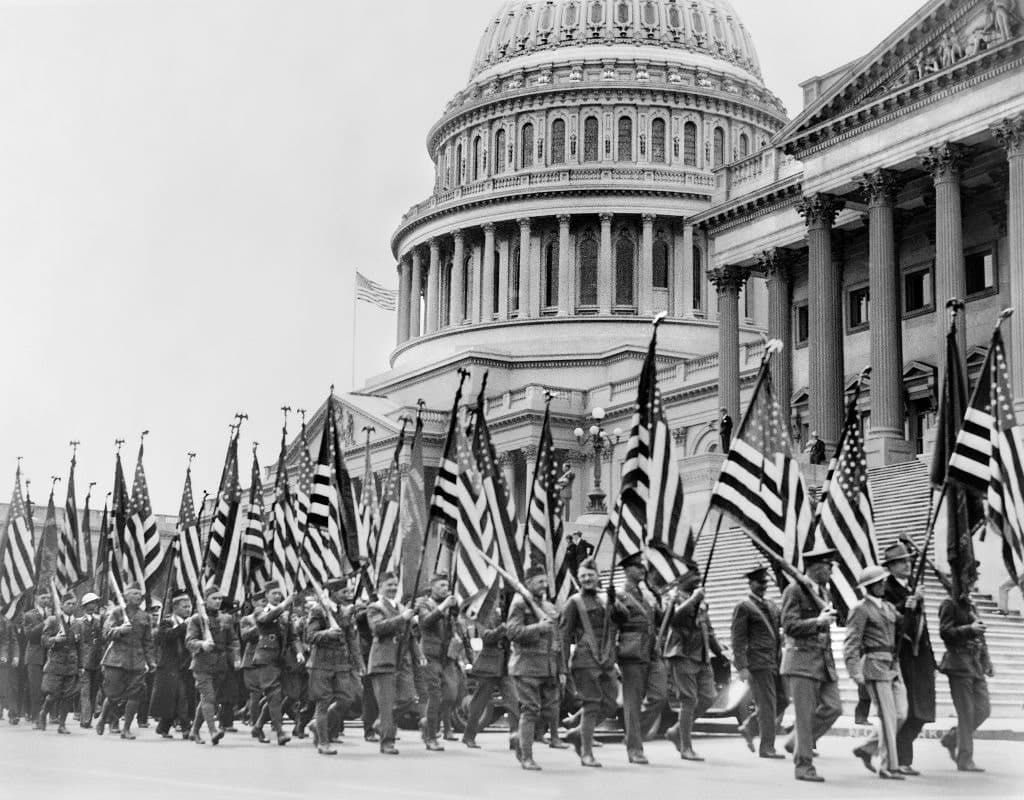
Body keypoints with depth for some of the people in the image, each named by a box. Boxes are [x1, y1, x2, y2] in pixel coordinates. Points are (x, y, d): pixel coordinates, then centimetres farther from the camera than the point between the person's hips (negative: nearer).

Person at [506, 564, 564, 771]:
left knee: (551, 711, 3)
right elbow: (513, 632, -14)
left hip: (549, 667, 7)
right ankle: (526, 757, 0)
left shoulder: (549, 607, 18)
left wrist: (562, 670, 16)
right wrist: (538, 627, -21)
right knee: (530, 711, -7)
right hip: (527, 664, -7)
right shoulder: (519, 604, -2)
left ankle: (521, 745, 20)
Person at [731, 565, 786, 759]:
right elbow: (738, 639, -10)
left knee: (781, 700, 7)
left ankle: (749, 727, 21)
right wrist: (741, 667, -16)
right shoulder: (743, 607, -6)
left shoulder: (771, 606, 18)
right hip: (757, 662, -8)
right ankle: (767, 748, 0)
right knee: (767, 705, -6)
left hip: (775, 661, 8)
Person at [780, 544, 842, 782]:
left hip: (824, 659, 8)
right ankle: (803, 766, 2)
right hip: (802, 658, -8)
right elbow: (789, 626, -14)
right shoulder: (794, 590, -8)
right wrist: (818, 622, -19)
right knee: (805, 715, -5)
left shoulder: (823, 591, 16)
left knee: (833, 707, -2)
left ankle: (796, 742, 16)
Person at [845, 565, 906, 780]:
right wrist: (855, 671, -19)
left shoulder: (888, 607, 18)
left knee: (900, 714, 4)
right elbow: (851, 643, -11)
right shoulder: (861, 609, -6)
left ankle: (867, 749, 18)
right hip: (875, 665, -8)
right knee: (888, 717, -8)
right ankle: (888, 766, -2)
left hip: (892, 666, 8)